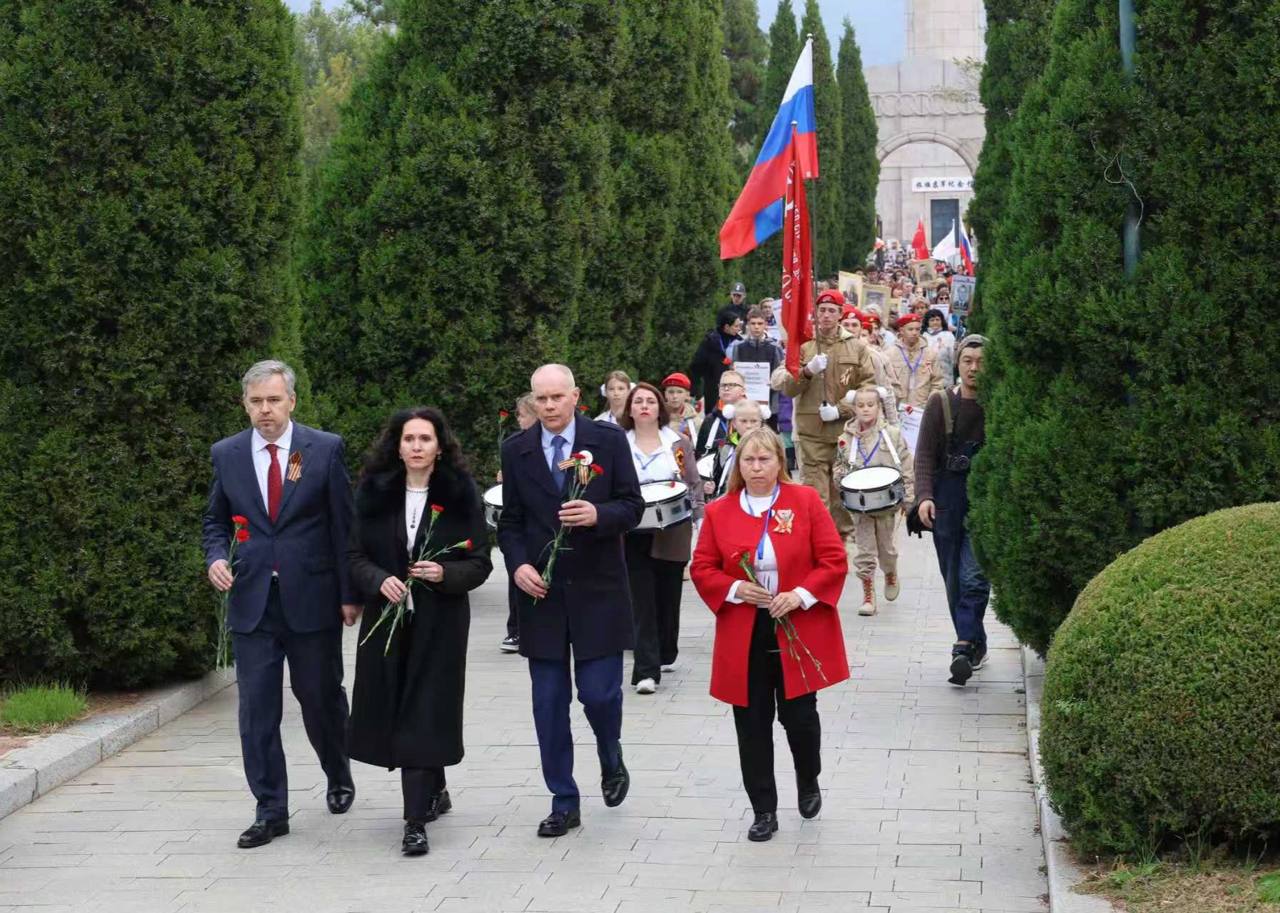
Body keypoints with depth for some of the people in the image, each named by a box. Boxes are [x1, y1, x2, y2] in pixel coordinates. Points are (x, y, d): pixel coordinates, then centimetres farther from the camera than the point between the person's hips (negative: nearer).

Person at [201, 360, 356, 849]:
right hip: (252, 600, 2)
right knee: (257, 708, 0)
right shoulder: (226, 454, 5)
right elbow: (216, 520, 15)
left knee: (322, 698, 11)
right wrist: (215, 558, -6)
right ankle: (270, 810, 9)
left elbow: (343, 524, -1)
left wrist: (349, 593, -3)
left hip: (312, 597, -2)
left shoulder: (325, 449, -3)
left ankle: (338, 777, 37)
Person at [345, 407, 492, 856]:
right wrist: (379, 581, -16)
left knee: (423, 713, -7)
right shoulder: (374, 493, 4)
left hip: (440, 621, -3)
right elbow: (354, 555, 4)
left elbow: (479, 563, -1)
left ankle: (416, 820, -5)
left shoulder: (461, 494, -2)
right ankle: (434, 791, 32)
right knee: (392, 709, 9)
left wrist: (445, 574, -20)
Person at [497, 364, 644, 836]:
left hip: (597, 590, -2)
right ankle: (563, 802, 15)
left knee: (599, 693, -4)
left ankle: (612, 761, 29)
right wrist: (518, 564, -7)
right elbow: (510, 521, 10)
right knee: (549, 704, 4)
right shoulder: (516, 450, 4)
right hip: (541, 591, 2)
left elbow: (633, 507, -1)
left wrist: (598, 514, -21)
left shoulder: (609, 440, -2)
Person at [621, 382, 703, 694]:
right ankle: (646, 670, -9)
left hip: (671, 534, 1)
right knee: (642, 601, -6)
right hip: (633, 535, 0)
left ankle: (665, 655, 30)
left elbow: (694, 485, 6)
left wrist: (698, 520, -1)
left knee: (668, 596, 9)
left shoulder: (679, 444, 4)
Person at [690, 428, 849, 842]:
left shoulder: (806, 501, -2)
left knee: (799, 716, 2)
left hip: (799, 633, -2)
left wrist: (801, 595, -16)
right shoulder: (719, 512, 2)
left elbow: (834, 560, -3)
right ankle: (763, 811, 15)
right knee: (752, 724, 4)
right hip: (743, 638, 2)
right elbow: (702, 568, 5)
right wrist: (736, 589, -13)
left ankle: (809, 782, 33)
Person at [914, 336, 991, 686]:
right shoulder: (940, 403, 3)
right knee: (954, 579, 7)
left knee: (973, 576, -14)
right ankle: (976, 646, 18)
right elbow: (925, 454, 1)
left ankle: (964, 648, -16)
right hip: (947, 497, 2)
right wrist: (924, 495, -12)